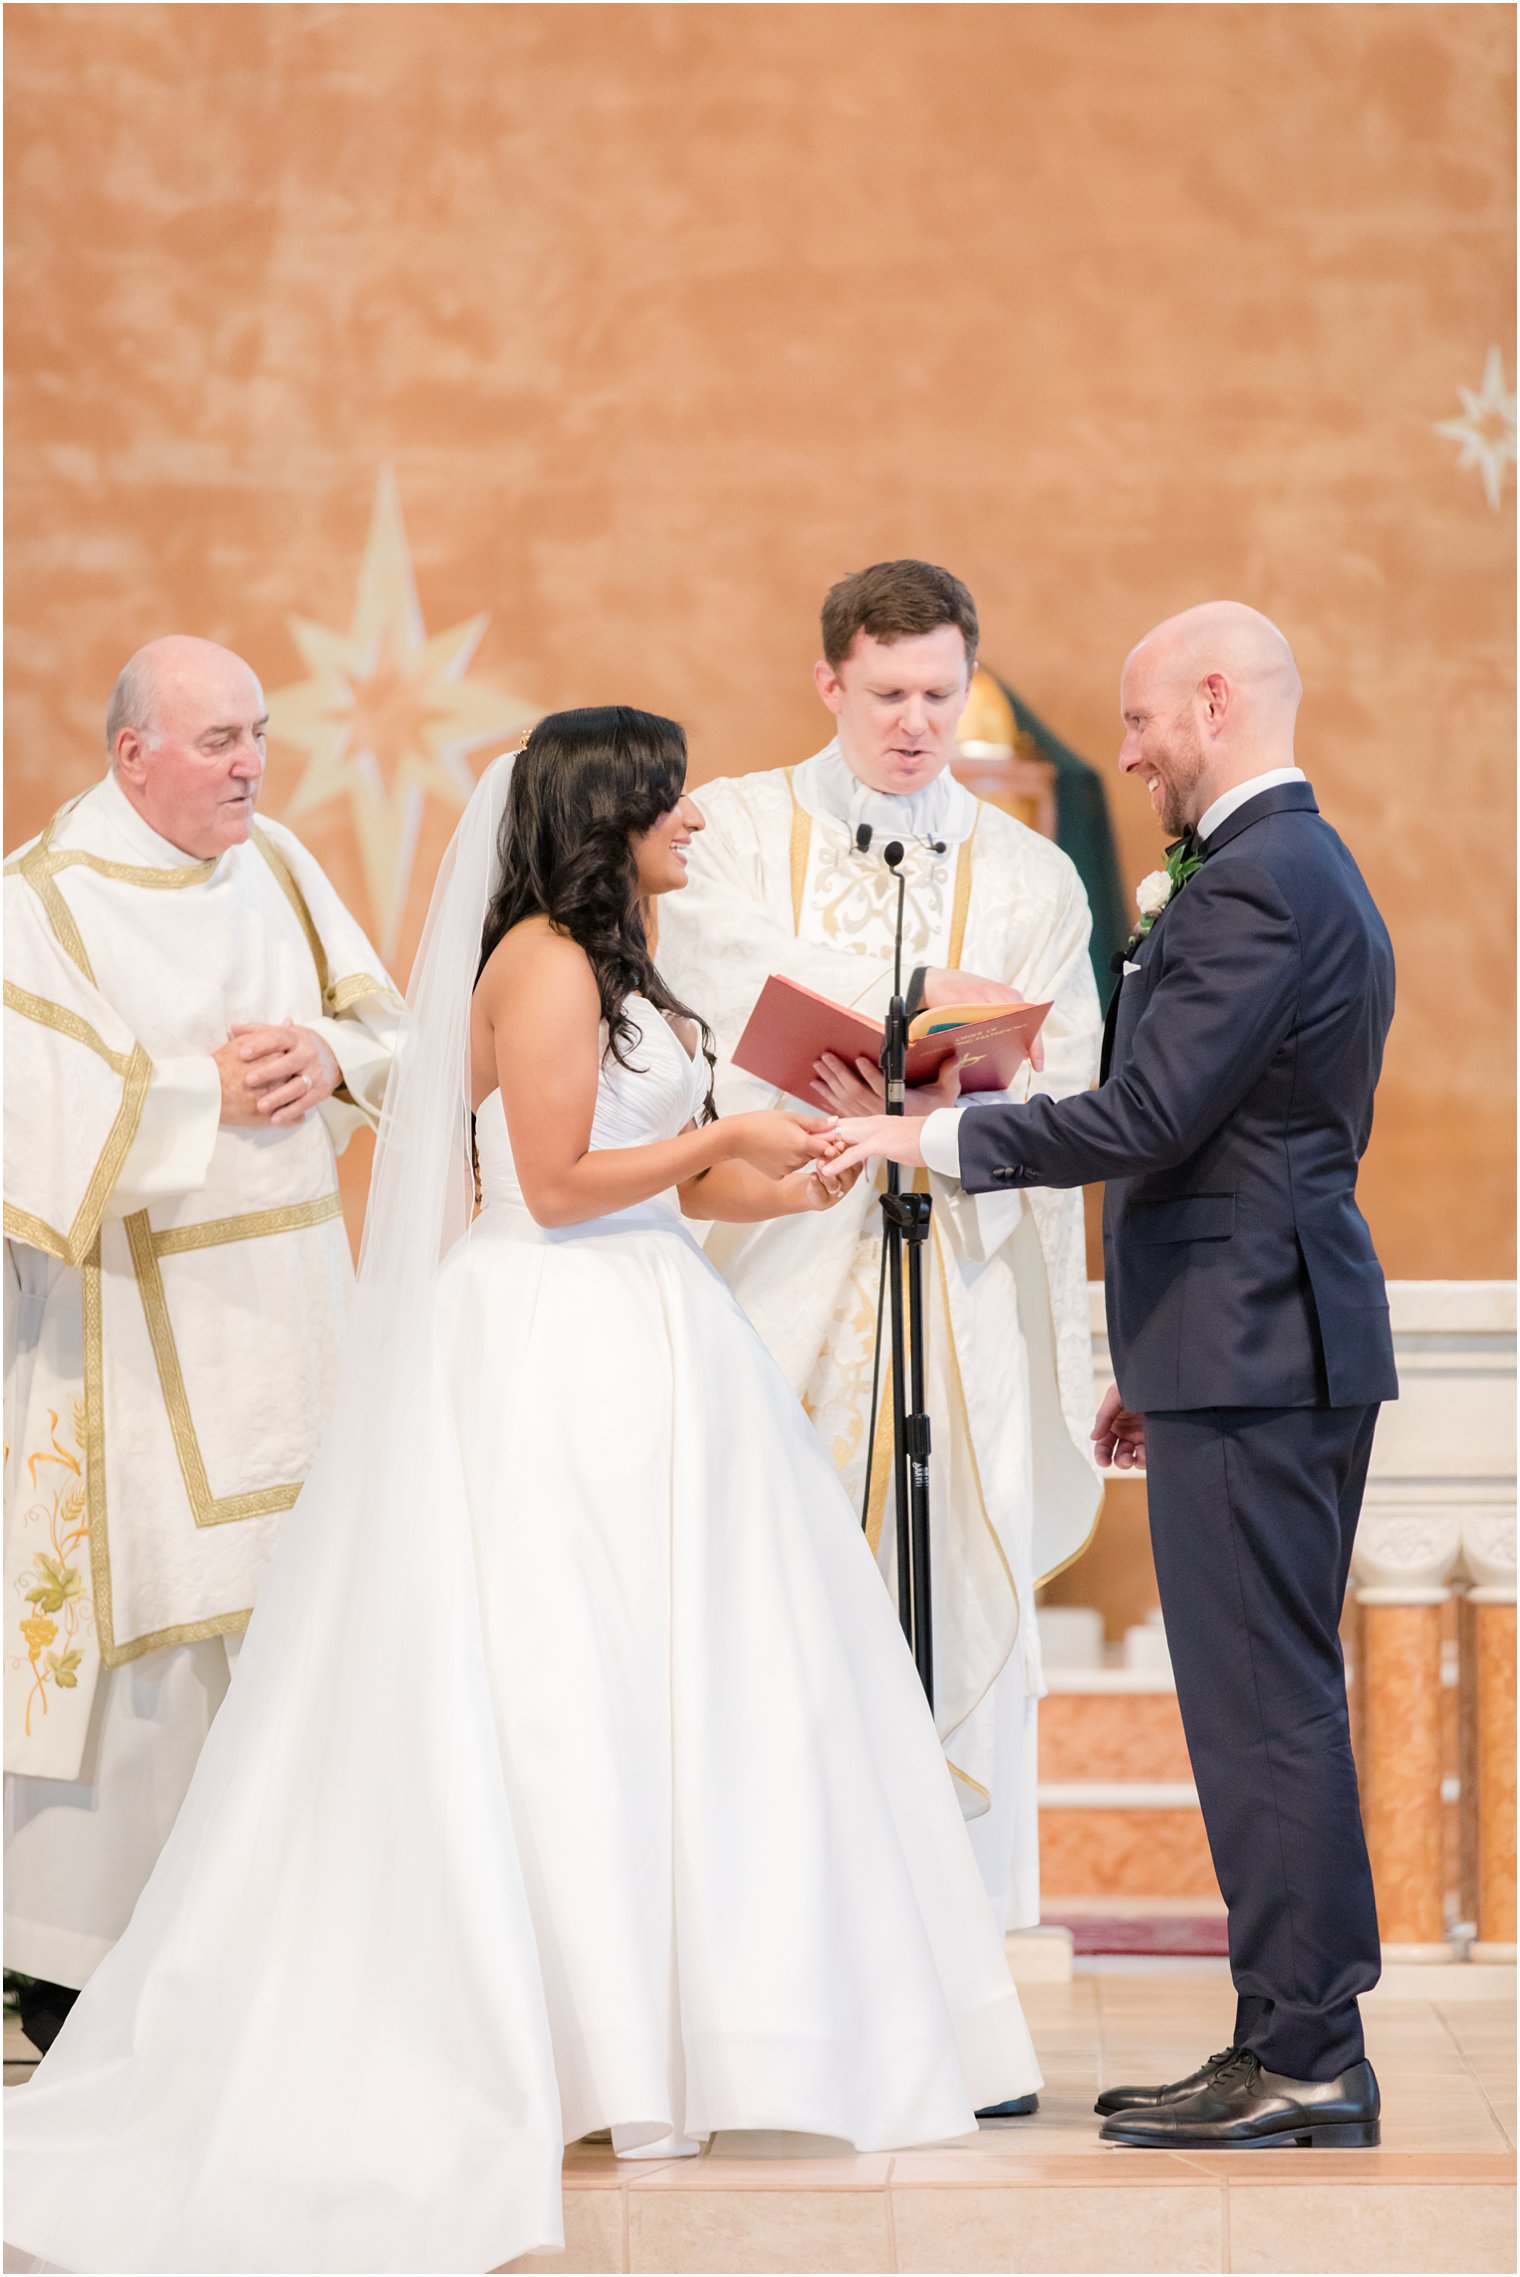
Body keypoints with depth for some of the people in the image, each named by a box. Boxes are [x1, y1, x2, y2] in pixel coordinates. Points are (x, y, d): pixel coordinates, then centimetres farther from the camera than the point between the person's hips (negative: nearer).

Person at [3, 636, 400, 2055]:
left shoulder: (277, 868, 10)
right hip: (133, 1323, -6)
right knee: (141, 1606, -6)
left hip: (289, 1296, 6)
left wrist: (327, 1057, -7)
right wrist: (207, 1095, -15)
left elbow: (380, 1019, 14)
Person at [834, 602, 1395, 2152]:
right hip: (1273, 1344, 11)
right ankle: (1297, 2041, 16)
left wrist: (936, 1136, -9)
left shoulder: (1254, 883, -14)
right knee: (1276, 1697, 12)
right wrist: (1160, 1367, 23)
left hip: (1251, 1354, -11)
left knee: (1263, 1700, -7)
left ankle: (1302, 2062, -4)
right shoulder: (1305, 869, 20)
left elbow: (1150, 1115, -21)